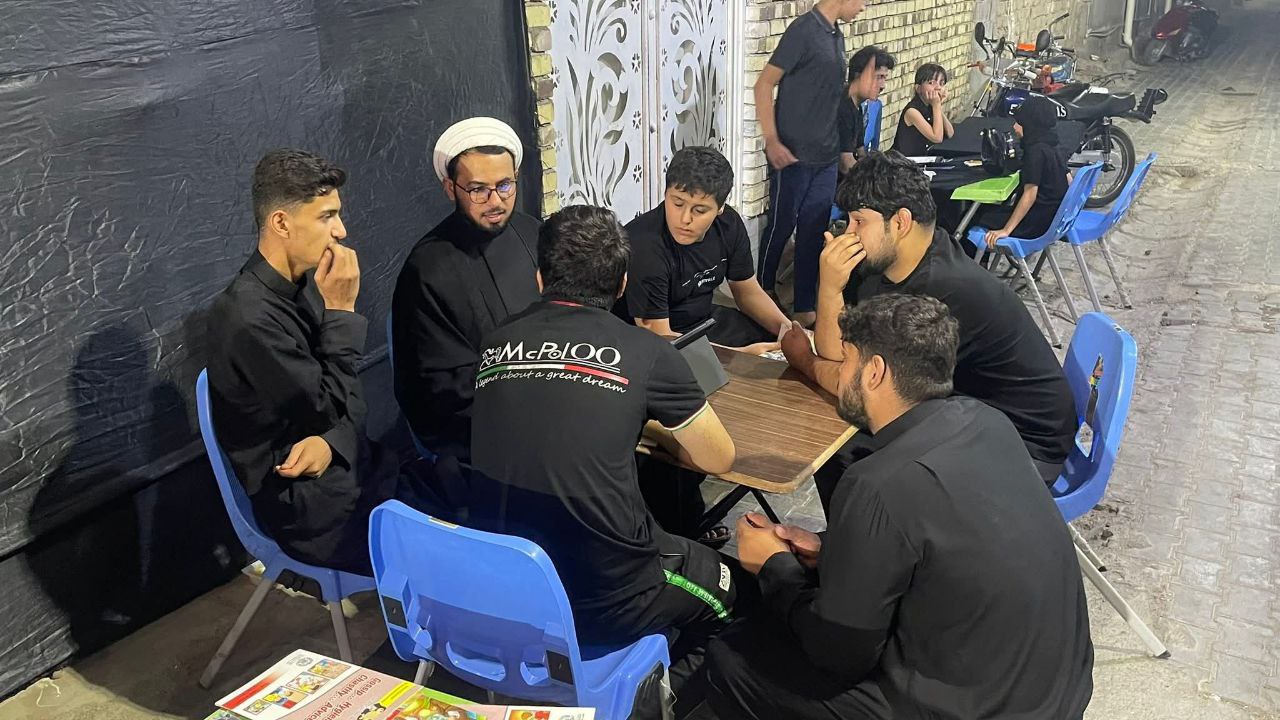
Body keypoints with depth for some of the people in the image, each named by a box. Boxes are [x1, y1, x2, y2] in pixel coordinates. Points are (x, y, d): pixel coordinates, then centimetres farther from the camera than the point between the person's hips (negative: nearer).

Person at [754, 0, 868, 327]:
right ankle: (762, 295, 24)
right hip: (794, 155, -7)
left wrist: (842, 148, 22)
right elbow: (764, 84, -13)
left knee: (814, 232, 9)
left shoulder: (837, 36, 12)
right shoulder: (804, 29, -12)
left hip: (826, 156, 7)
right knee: (781, 227, 5)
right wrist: (771, 140, -20)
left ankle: (804, 307, 17)